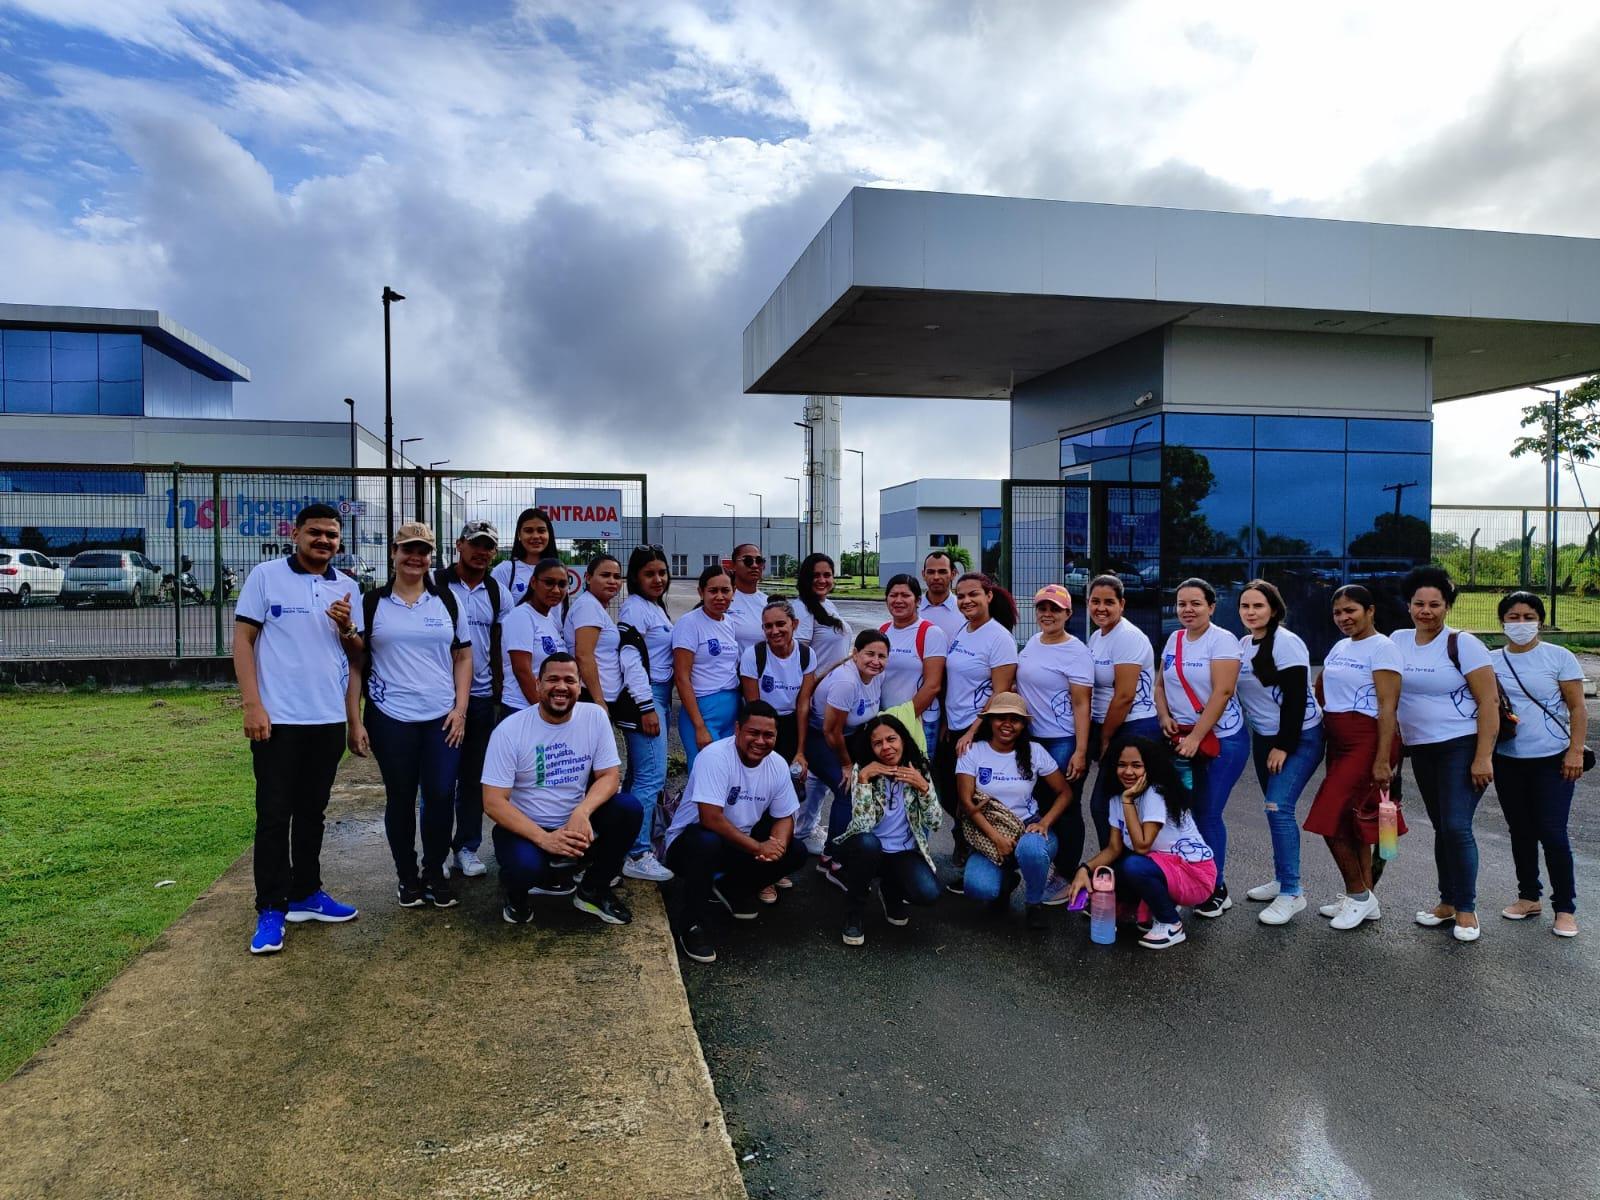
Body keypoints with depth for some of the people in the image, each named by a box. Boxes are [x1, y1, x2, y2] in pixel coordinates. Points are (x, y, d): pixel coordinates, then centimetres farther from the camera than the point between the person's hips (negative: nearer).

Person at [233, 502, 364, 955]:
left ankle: (306, 894, 26)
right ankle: (270, 909, 11)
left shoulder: (348, 587, 8)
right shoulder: (266, 575, -4)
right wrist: (252, 705, -13)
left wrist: (346, 629, -11)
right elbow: (242, 639, -6)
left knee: (312, 812, 14)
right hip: (278, 718, -4)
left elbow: (358, 657, 11)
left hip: (328, 719, 4)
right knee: (274, 814, 2)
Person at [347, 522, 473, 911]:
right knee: (400, 798, 7)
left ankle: (435, 872, 18)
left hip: (442, 718, 1)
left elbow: (463, 656, 10)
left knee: (441, 795, 0)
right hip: (391, 718, -1)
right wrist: (355, 721, -4)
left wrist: (460, 708, -1)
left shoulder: (446, 601, 8)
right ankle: (407, 875, 23)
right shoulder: (372, 603, 2)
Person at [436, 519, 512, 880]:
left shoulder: (498, 593, 8)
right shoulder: (435, 583, -4)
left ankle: (467, 846, 21)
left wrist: (500, 688, 7)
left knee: (475, 776, 10)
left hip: (482, 695, 4)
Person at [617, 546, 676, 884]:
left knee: (638, 774, 14)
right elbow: (629, 658, -18)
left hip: (658, 696, 10)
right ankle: (638, 855, -7)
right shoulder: (635, 607, -11)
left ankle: (631, 840, 22)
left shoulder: (658, 608, 17)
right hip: (644, 699, -10)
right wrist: (647, 708, -20)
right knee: (652, 776, -11)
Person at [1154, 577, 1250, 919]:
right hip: (1181, 738, 6)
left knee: (1208, 814, -3)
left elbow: (1222, 693, -17)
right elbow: (1160, 684, 16)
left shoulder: (1222, 640, -10)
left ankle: (1216, 888, 13)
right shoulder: (1174, 640, 9)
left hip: (1221, 739, -5)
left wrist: (1196, 737, -20)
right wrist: (1165, 717, -2)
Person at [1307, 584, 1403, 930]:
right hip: (1337, 742, 8)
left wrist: (1382, 760, -21)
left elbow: (1388, 706, -16)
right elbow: (1320, 689, 27)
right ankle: (1363, 898, 20)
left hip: (1367, 742, -8)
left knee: (1330, 817, -9)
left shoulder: (1382, 648, -10)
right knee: (1351, 821, 11)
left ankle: (1358, 894, 6)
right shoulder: (1340, 647, 13)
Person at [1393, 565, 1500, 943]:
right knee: (1441, 828, 13)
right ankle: (1447, 902, 23)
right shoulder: (1398, 640, 6)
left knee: (1456, 827, -10)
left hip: (1462, 746, -5)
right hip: (1420, 750, 5)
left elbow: (1489, 702, -12)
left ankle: (1466, 910, 4)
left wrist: (1483, 758, -17)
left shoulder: (1462, 644, -9)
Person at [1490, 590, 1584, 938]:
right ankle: (1529, 897, 27)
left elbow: (1577, 708, -3)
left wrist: (1575, 751, -11)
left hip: (1551, 760, -3)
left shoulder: (1559, 657, -3)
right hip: (1508, 761, 3)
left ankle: (1565, 908, 9)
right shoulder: (1491, 661, 5)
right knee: (1520, 832, 13)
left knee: (1553, 834, -4)